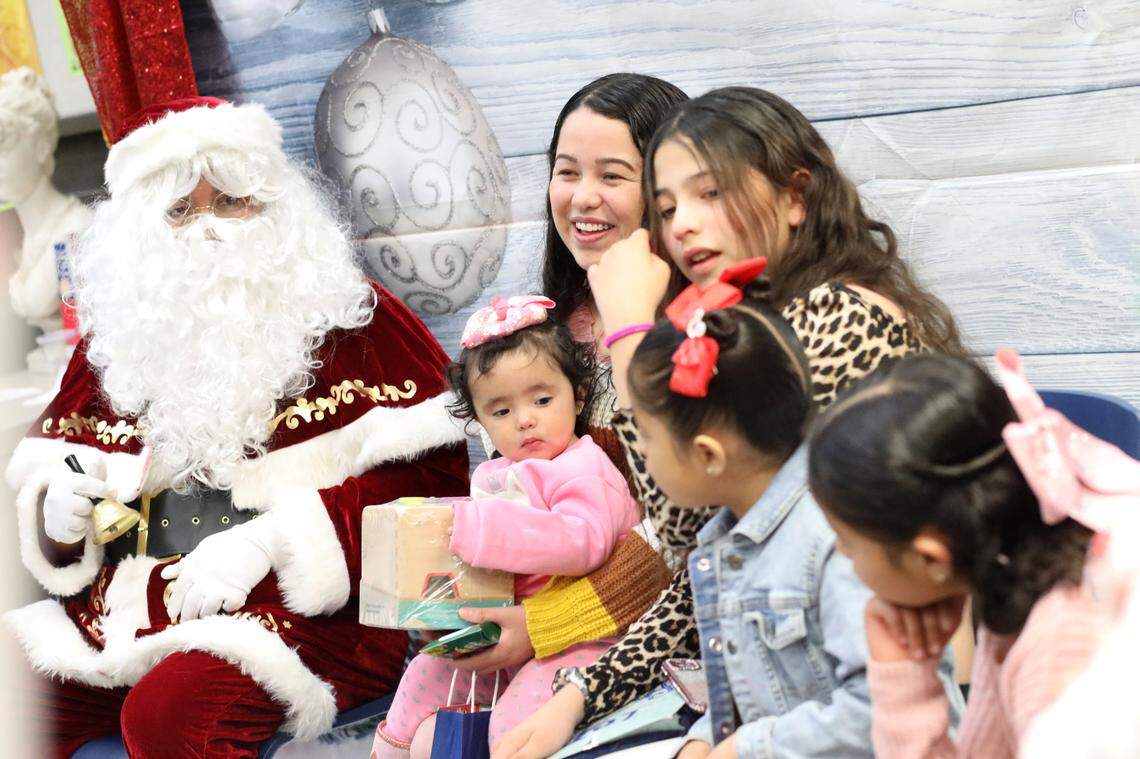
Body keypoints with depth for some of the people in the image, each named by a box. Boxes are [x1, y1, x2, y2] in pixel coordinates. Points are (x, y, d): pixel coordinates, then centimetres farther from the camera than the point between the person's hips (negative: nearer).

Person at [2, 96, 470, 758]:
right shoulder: (119, 337, 14)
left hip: (307, 606, -5)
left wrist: (270, 541, -17)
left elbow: (430, 476, -9)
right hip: (140, 605, 5)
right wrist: (61, 517, -6)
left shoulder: (353, 320, 1)